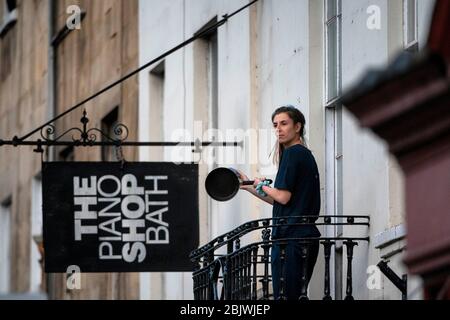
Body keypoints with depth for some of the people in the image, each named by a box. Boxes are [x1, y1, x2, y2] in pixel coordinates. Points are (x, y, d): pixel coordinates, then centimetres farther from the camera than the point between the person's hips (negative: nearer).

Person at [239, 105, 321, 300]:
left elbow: (283, 197, -15)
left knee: (284, 297, -10)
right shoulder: (305, 154, 20)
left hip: (290, 238, -10)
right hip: (306, 238, 10)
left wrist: (262, 186, 3)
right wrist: (249, 186, 26)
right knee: (297, 296, 8)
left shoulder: (292, 153, -9)